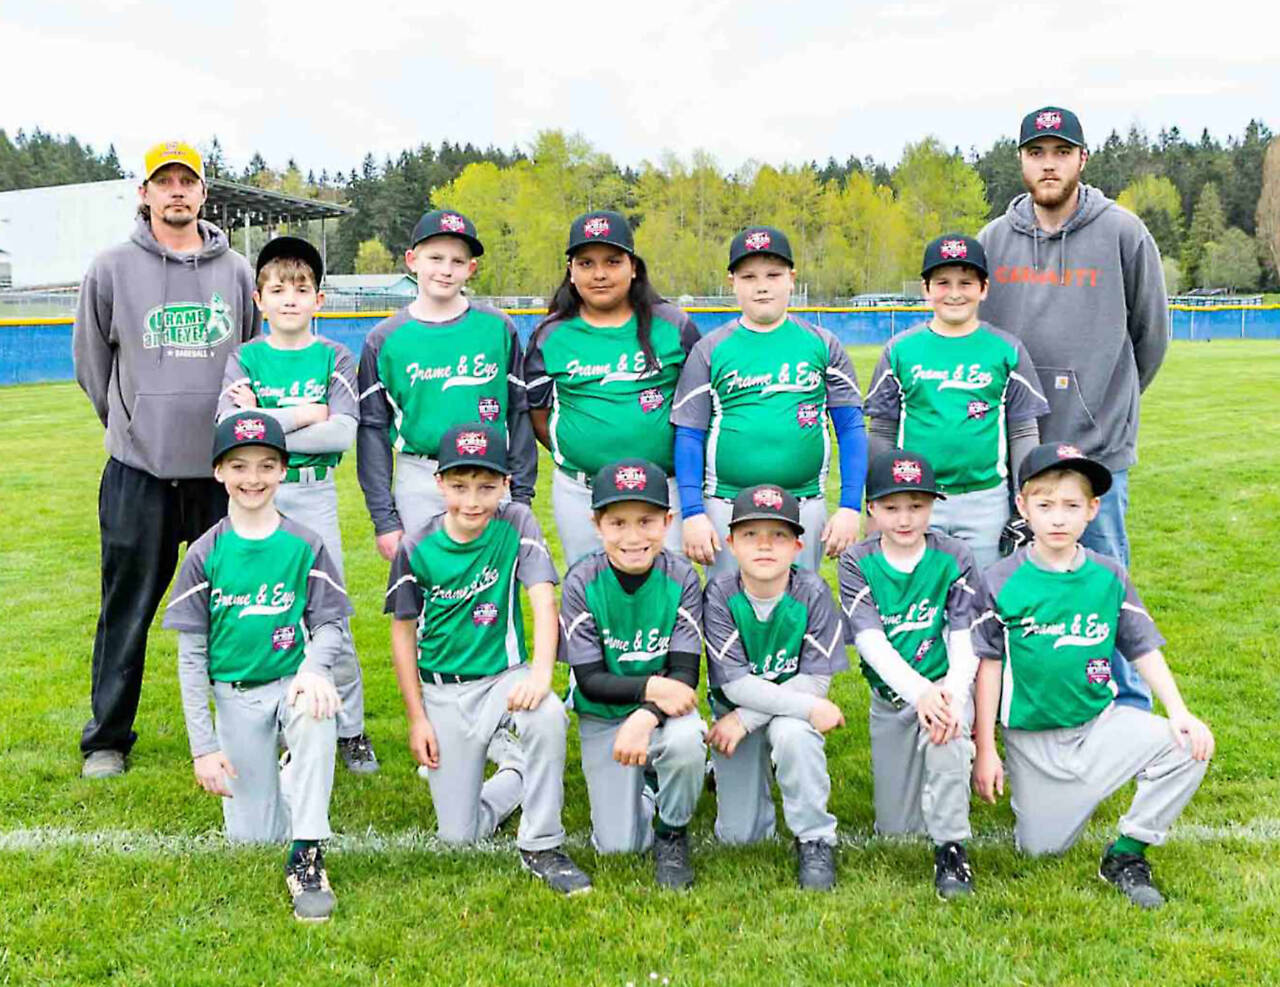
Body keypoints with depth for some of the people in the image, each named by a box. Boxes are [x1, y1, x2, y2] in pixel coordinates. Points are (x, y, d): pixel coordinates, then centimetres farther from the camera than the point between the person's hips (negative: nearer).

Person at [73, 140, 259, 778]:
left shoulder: (237, 271, 8)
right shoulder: (112, 269, 3)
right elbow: (91, 361, 12)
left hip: (223, 467, 2)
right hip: (139, 468, -1)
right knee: (127, 609, 4)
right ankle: (106, 739, 17)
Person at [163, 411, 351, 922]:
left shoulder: (305, 545, -4)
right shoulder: (205, 554, -4)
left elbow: (329, 622, -2)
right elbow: (191, 653, -2)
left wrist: (313, 668, -26)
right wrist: (203, 746, -6)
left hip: (293, 679, -1)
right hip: (236, 693, 1)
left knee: (316, 713, -38)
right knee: (253, 838, -3)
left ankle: (307, 855, -25)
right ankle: (281, 773, 31)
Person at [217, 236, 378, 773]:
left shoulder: (335, 358, 2)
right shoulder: (243, 358, 5)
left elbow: (342, 433, -13)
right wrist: (303, 414, -13)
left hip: (314, 494, -1)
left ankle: (350, 729, 13)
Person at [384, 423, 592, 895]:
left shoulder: (516, 524, -10)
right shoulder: (416, 548, -9)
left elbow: (543, 599, -18)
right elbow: (403, 632, 0)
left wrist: (541, 671, -35)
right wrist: (417, 718, -2)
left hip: (504, 676, 0)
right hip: (442, 691, 1)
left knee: (548, 714, -37)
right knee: (460, 835, -4)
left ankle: (542, 847, -16)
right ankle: (514, 776, 29)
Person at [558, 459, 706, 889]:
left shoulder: (681, 578, -15)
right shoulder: (582, 581, -16)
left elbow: (684, 674, -17)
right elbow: (590, 680, -16)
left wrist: (646, 717, -36)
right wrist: (651, 686, -32)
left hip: (664, 708, 0)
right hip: (603, 717, 0)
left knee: (685, 740, -36)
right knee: (618, 844, -8)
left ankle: (672, 833, -5)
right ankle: (644, 783, 27)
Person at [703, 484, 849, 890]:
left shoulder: (811, 592, -18)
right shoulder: (720, 593, -19)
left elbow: (816, 679, -18)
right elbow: (734, 683, -22)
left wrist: (745, 719, -23)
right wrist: (810, 707, -30)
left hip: (794, 711, -1)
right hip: (735, 707, 1)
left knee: (793, 733, -37)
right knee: (738, 835, -2)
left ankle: (815, 840, -16)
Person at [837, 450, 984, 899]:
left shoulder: (953, 558, -7)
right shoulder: (857, 563, -7)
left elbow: (965, 642, -12)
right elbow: (870, 640, -17)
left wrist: (953, 692, -32)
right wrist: (919, 692, -33)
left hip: (946, 683, -2)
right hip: (891, 694, 2)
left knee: (946, 732, -39)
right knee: (896, 826, 6)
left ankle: (951, 849, -22)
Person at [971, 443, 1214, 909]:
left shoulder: (1109, 577, -2)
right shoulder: (1002, 581, -9)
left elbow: (1144, 650, 4)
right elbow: (988, 665, -6)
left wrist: (1179, 712, -11)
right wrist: (985, 750, -5)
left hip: (1100, 722, 2)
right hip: (1031, 738, -2)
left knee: (1187, 749, -21)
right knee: (1041, 848, -1)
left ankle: (1125, 855, -3)